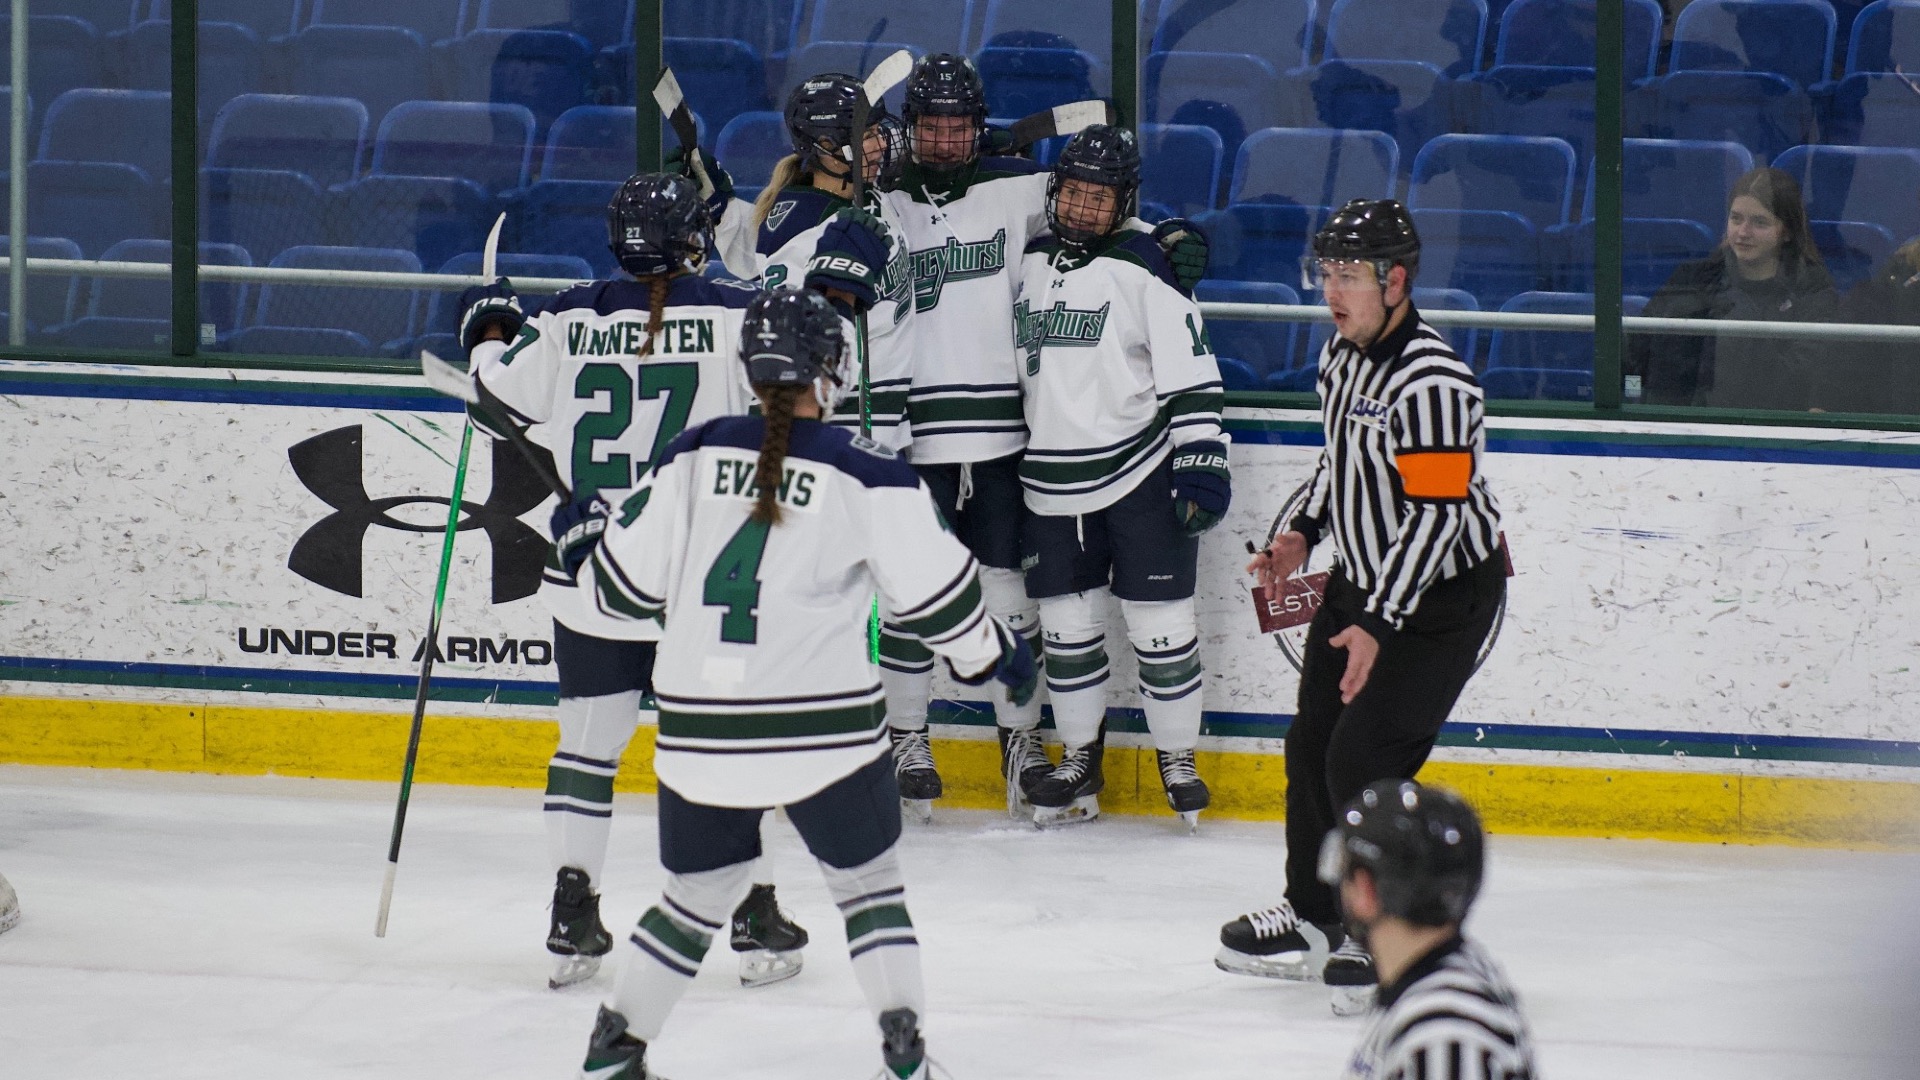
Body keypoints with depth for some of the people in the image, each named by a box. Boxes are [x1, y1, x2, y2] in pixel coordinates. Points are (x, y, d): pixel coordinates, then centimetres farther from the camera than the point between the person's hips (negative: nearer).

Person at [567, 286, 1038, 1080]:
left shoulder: (695, 456, 2)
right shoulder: (866, 472, -6)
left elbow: (630, 581, 6)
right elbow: (933, 589, -3)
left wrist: (588, 554, 29)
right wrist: (993, 654, 15)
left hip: (698, 733, 3)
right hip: (823, 731, -3)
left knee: (696, 895, 21)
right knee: (868, 882, 15)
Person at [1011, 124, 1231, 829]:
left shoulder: (1143, 269, -9)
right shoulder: (1032, 263, 9)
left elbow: (1191, 375, -11)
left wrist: (1202, 461, -17)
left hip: (1142, 475, -5)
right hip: (1054, 482, 5)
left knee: (1159, 623, -2)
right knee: (1067, 626, 8)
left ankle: (1177, 758, 11)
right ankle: (1080, 758, 20)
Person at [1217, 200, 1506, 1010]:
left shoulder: (1431, 384, -27)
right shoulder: (1343, 353, 2)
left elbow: (1435, 516, -28)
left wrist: (1378, 626, -27)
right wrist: (1304, 534, 10)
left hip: (1442, 593, -9)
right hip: (1362, 578, 9)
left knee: (1364, 764, -14)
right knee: (1312, 747, 14)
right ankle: (1313, 916, 29)